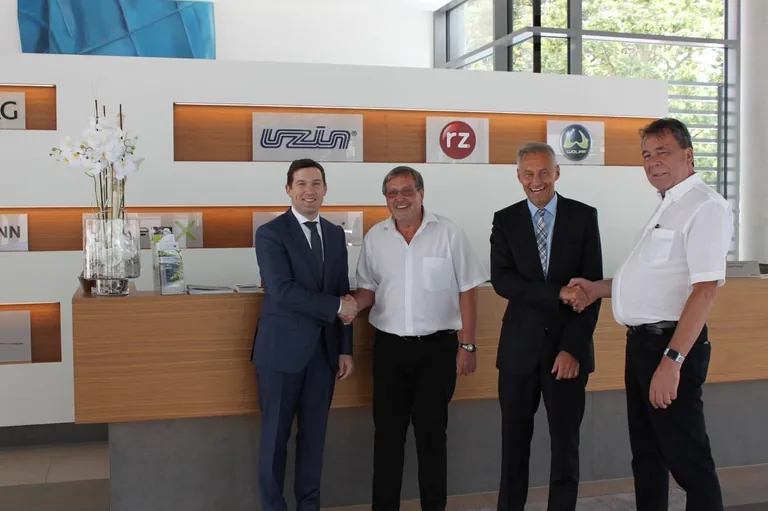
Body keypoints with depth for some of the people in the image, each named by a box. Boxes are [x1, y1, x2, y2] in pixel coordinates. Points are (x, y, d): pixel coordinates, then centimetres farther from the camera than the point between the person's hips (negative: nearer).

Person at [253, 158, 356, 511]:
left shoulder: (335, 234, 10)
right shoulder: (270, 233, -8)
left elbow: (343, 294, 11)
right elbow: (282, 291, -20)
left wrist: (345, 348, 8)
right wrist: (335, 307, -16)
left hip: (324, 349, 5)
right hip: (282, 349, -5)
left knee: (314, 434, 13)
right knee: (276, 435, 6)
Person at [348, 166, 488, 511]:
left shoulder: (448, 233, -5)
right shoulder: (375, 237, 4)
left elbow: (467, 291, -3)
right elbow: (368, 289, 11)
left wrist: (467, 345, -6)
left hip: (437, 346, -2)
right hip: (389, 347, 3)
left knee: (431, 430, 6)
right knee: (388, 430, 9)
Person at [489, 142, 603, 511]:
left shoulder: (584, 216, 1)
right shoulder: (505, 220, 4)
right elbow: (500, 280, -9)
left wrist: (573, 347, -11)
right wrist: (558, 293, -21)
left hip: (568, 347, -1)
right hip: (519, 348, 1)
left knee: (566, 444, 8)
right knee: (514, 443, 9)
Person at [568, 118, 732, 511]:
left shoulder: (704, 207, -14)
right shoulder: (668, 207, 16)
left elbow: (705, 289, -22)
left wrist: (672, 360, -26)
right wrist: (599, 288, 16)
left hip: (672, 345, -10)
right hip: (642, 342, 10)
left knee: (687, 459, 0)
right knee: (646, 453, 18)